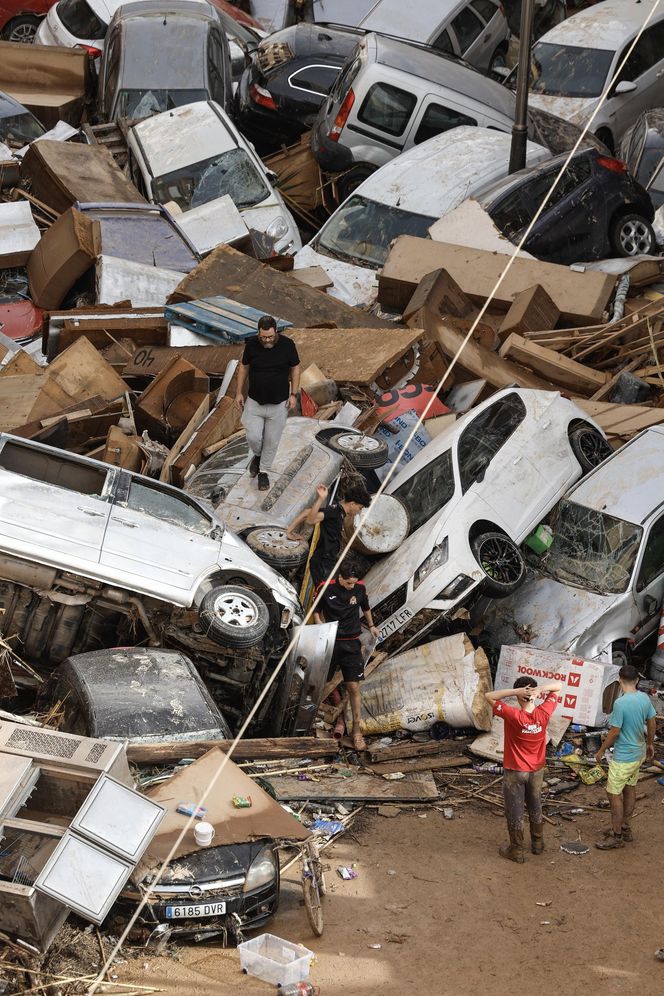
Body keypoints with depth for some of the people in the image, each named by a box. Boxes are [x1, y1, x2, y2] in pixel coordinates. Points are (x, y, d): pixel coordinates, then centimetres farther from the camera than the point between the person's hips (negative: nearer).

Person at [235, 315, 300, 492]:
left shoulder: (287, 344, -14)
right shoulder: (251, 344, -11)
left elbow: (295, 368, 0)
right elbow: (244, 367, 4)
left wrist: (293, 394, -3)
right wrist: (239, 392, 4)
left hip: (279, 404, 0)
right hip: (255, 402, 1)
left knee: (271, 441, 7)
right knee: (253, 437, -5)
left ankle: (264, 471, 28)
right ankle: (257, 455, 29)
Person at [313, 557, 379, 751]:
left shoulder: (360, 588, -5)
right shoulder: (325, 588, -11)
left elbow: (365, 607, 16)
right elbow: (316, 611, 5)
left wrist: (371, 626, 30)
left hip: (351, 644, 0)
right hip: (330, 641, 0)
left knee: (354, 687, -4)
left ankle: (356, 730, 2)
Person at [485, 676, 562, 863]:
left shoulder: (513, 716, -28)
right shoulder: (543, 714, -18)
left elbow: (488, 696, -23)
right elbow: (558, 686, -7)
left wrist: (515, 691, -33)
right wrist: (540, 689, -27)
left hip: (515, 772, -4)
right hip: (537, 770, 4)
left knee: (515, 811, 11)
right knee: (535, 807, 23)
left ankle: (516, 851, 22)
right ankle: (537, 843, 38)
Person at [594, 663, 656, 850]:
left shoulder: (621, 703, -26)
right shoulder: (645, 698, -3)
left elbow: (614, 732, -20)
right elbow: (651, 723, 9)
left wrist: (601, 751, -6)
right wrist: (650, 744, 25)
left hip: (623, 757, -8)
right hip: (639, 753, 8)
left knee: (614, 794, 2)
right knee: (630, 788, 20)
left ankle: (617, 836, 8)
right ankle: (625, 828, 33)